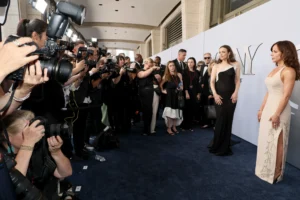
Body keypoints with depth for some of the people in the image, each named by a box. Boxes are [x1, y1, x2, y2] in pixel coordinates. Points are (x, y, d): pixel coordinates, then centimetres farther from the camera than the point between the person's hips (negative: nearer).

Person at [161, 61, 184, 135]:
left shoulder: (179, 75, 6)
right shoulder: (166, 76, 2)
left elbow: (182, 86, 8)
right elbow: (161, 84, 9)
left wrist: (181, 88, -11)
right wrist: (162, 90, -1)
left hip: (177, 96, 3)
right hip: (169, 96, -3)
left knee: (176, 112, 7)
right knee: (170, 112, -4)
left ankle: (174, 127, 22)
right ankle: (169, 128, 7)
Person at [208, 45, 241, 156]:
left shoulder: (235, 65, 5)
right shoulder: (216, 66, 5)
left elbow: (237, 81, 4)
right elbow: (212, 82, 1)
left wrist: (235, 93, -9)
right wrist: (215, 94, -11)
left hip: (231, 96, 1)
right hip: (219, 96, 0)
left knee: (228, 120, 5)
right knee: (220, 120, 0)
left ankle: (224, 148, 18)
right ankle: (217, 146, 16)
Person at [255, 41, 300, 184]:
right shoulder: (274, 70, 13)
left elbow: (286, 96, -17)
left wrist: (277, 114, -20)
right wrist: (261, 109, 14)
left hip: (279, 109, -8)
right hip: (268, 108, 8)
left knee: (277, 142, 1)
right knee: (267, 141, 14)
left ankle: (276, 173, 16)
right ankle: (267, 170, 27)